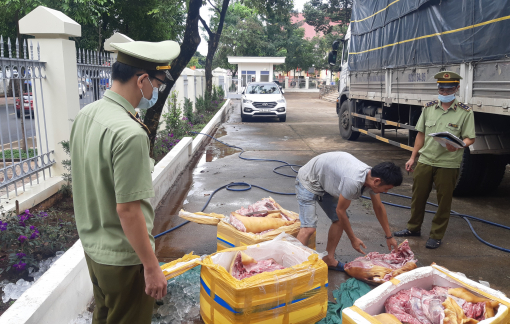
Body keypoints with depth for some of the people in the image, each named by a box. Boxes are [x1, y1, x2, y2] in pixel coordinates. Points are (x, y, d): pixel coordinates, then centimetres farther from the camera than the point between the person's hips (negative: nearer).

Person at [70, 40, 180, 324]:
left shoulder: (86, 115, -1)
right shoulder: (130, 133, -28)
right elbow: (127, 209, -25)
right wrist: (152, 267, -16)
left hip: (93, 246, 8)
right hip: (123, 258, -8)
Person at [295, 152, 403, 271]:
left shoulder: (372, 177, -10)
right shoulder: (353, 182, -38)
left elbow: (379, 208, 6)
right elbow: (340, 210, -23)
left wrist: (389, 236, 13)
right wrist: (353, 239, -11)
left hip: (325, 183, 9)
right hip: (308, 181, -9)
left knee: (339, 220, 8)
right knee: (309, 228, -20)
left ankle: (328, 259, 20)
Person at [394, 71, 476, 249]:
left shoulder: (465, 112, -4)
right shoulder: (429, 107, 7)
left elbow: (470, 138, -4)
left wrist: (457, 146, -26)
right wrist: (412, 157, 10)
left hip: (448, 165, -3)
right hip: (425, 161, 3)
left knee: (444, 201, 6)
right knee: (418, 196, 12)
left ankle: (436, 235, 22)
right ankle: (414, 228, 32)